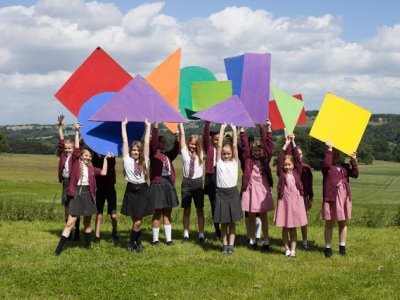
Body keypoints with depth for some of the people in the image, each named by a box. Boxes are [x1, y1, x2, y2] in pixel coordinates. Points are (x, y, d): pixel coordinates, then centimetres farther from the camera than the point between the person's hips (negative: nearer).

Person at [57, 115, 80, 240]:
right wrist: (60, 126, 1)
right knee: (67, 207, 9)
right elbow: (61, 141, 4)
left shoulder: (75, 156, -6)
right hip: (65, 182, 5)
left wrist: (77, 131, -24)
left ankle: (77, 232, 5)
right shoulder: (63, 154, 6)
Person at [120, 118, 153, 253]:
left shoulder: (144, 160, 6)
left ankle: (133, 242, 15)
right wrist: (123, 126, 3)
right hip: (131, 191, -1)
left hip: (142, 191, 1)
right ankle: (137, 243, 16)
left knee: (138, 221, -2)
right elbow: (125, 142, 2)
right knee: (137, 221, -1)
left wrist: (148, 126, 5)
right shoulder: (127, 159, 2)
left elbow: (147, 143, 4)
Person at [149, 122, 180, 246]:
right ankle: (155, 239, 10)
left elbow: (176, 150, -1)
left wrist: (177, 139, -16)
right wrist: (156, 124, -20)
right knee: (157, 213, 1)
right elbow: (154, 140, -14)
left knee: (167, 213, 9)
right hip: (157, 185, -5)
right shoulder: (154, 153, -2)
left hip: (169, 185, 5)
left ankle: (168, 238, 14)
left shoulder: (168, 155, 13)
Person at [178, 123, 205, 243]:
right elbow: (182, 134, 1)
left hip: (198, 182, 0)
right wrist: (180, 122, 0)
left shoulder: (200, 153, 5)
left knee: (200, 209, 3)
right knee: (186, 209, 6)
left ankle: (201, 234, 6)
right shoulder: (185, 152, 3)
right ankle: (186, 234, 12)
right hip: (187, 182, 0)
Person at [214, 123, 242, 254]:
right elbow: (219, 145, -2)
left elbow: (235, 146, -2)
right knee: (223, 222, 6)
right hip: (221, 193, 0)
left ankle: (231, 245, 8)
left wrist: (234, 130, -5)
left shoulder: (234, 162, 6)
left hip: (233, 193, 0)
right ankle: (224, 245, 13)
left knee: (232, 221, 4)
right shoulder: (219, 162, 4)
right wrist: (222, 128, -4)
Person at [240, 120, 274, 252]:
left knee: (263, 216, 4)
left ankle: (266, 241, 6)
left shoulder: (265, 158, 2)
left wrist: (268, 129, -9)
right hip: (250, 188, 0)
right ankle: (252, 241, 17)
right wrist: (242, 130, -13)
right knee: (251, 216, 8)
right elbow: (244, 144, -6)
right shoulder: (248, 158, 0)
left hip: (263, 188, 0)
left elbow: (268, 144, -4)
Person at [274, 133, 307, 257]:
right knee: (285, 227, 8)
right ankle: (286, 249, 18)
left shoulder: (296, 172, 3)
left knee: (293, 228, 5)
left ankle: (293, 250, 8)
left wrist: (293, 142, -8)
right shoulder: (281, 173, 1)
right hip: (284, 199, 0)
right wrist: (286, 144, -11)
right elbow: (279, 159, -9)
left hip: (296, 199, 0)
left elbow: (297, 157, -4)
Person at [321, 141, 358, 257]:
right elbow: (326, 164, -24)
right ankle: (328, 247, 9)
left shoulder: (345, 166, 11)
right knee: (329, 224, 2)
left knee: (342, 223, 11)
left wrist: (353, 161, -12)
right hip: (330, 197, -4)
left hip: (344, 197, 4)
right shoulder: (327, 166, 0)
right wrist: (329, 149, -23)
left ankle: (342, 246, 20)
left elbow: (355, 174, -1)